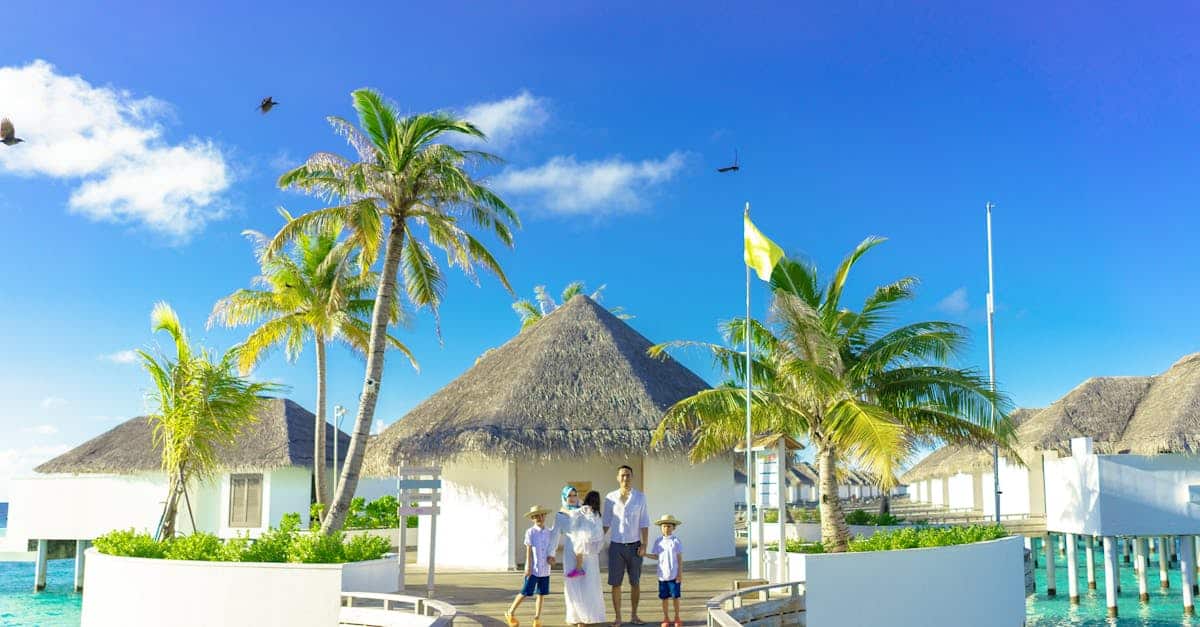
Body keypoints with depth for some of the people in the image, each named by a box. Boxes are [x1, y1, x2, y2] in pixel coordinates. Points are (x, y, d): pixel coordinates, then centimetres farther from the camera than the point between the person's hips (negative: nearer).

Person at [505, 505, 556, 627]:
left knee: (541, 594, 7)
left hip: (545, 570, 5)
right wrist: (528, 567, -10)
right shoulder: (530, 532, -6)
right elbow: (529, 550, -7)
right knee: (525, 593, -1)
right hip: (533, 569, -5)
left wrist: (551, 558, -5)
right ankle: (510, 613, 17)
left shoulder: (549, 533, 7)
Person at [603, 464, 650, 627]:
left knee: (635, 583, 7)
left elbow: (644, 522, -1)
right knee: (615, 583, 1)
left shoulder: (640, 497, 0)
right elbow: (606, 523, 7)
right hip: (616, 546, 0)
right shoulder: (610, 498, 2)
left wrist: (644, 544, -7)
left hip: (634, 545, 0)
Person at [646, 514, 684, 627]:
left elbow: (680, 559, -4)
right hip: (662, 575, 2)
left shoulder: (676, 541, -6)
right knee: (664, 597, 8)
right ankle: (666, 618, 20)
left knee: (676, 597, 4)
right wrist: (644, 554, -6)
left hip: (674, 575, -2)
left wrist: (680, 574, -6)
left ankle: (677, 617, 18)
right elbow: (655, 556, 8)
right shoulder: (658, 541, 2)